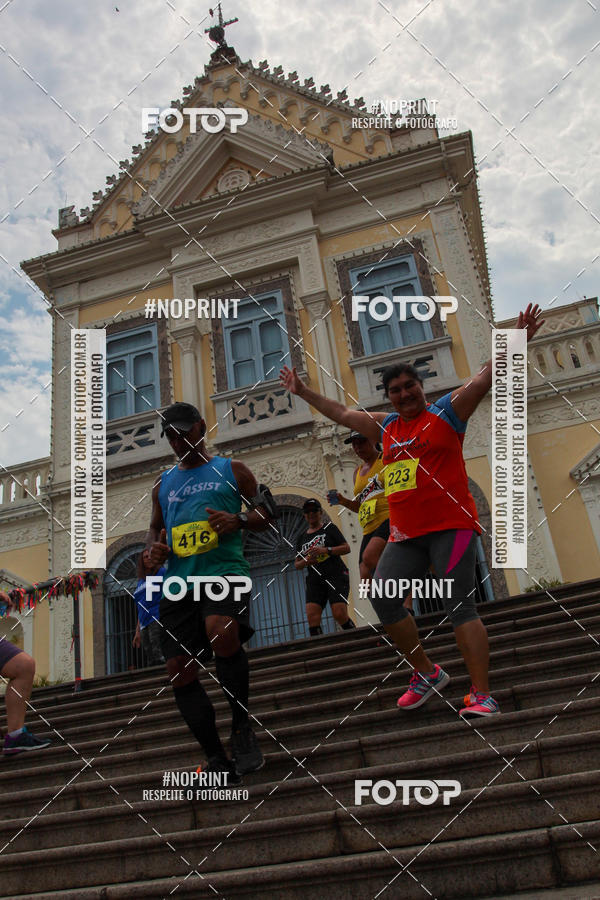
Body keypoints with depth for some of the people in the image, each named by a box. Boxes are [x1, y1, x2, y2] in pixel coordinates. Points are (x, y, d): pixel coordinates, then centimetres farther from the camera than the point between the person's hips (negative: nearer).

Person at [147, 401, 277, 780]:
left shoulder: (232, 470, 12)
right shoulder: (164, 483, 24)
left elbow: (268, 512, 10)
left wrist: (238, 520, -10)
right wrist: (155, 547, 9)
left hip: (225, 571, -5)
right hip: (179, 582, 5)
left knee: (221, 633, -34)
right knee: (180, 671, -1)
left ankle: (243, 726, -11)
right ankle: (217, 760, 13)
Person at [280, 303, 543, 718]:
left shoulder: (447, 411, 3)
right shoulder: (387, 426, 18)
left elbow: (487, 376, -6)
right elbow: (341, 412, 28)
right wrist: (302, 391, 31)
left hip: (451, 527, -6)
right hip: (405, 535, 6)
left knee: (460, 606, -11)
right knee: (383, 600, -2)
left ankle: (482, 695, -7)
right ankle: (427, 672, 15)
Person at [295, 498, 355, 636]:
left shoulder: (329, 528, 7)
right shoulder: (302, 537, 18)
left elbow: (346, 548, -1)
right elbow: (297, 563, 19)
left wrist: (326, 550, -15)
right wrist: (305, 562, -5)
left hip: (336, 575, -4)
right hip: (315, 580, 4)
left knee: (340, 614, -16)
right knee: (312, 616, -14)